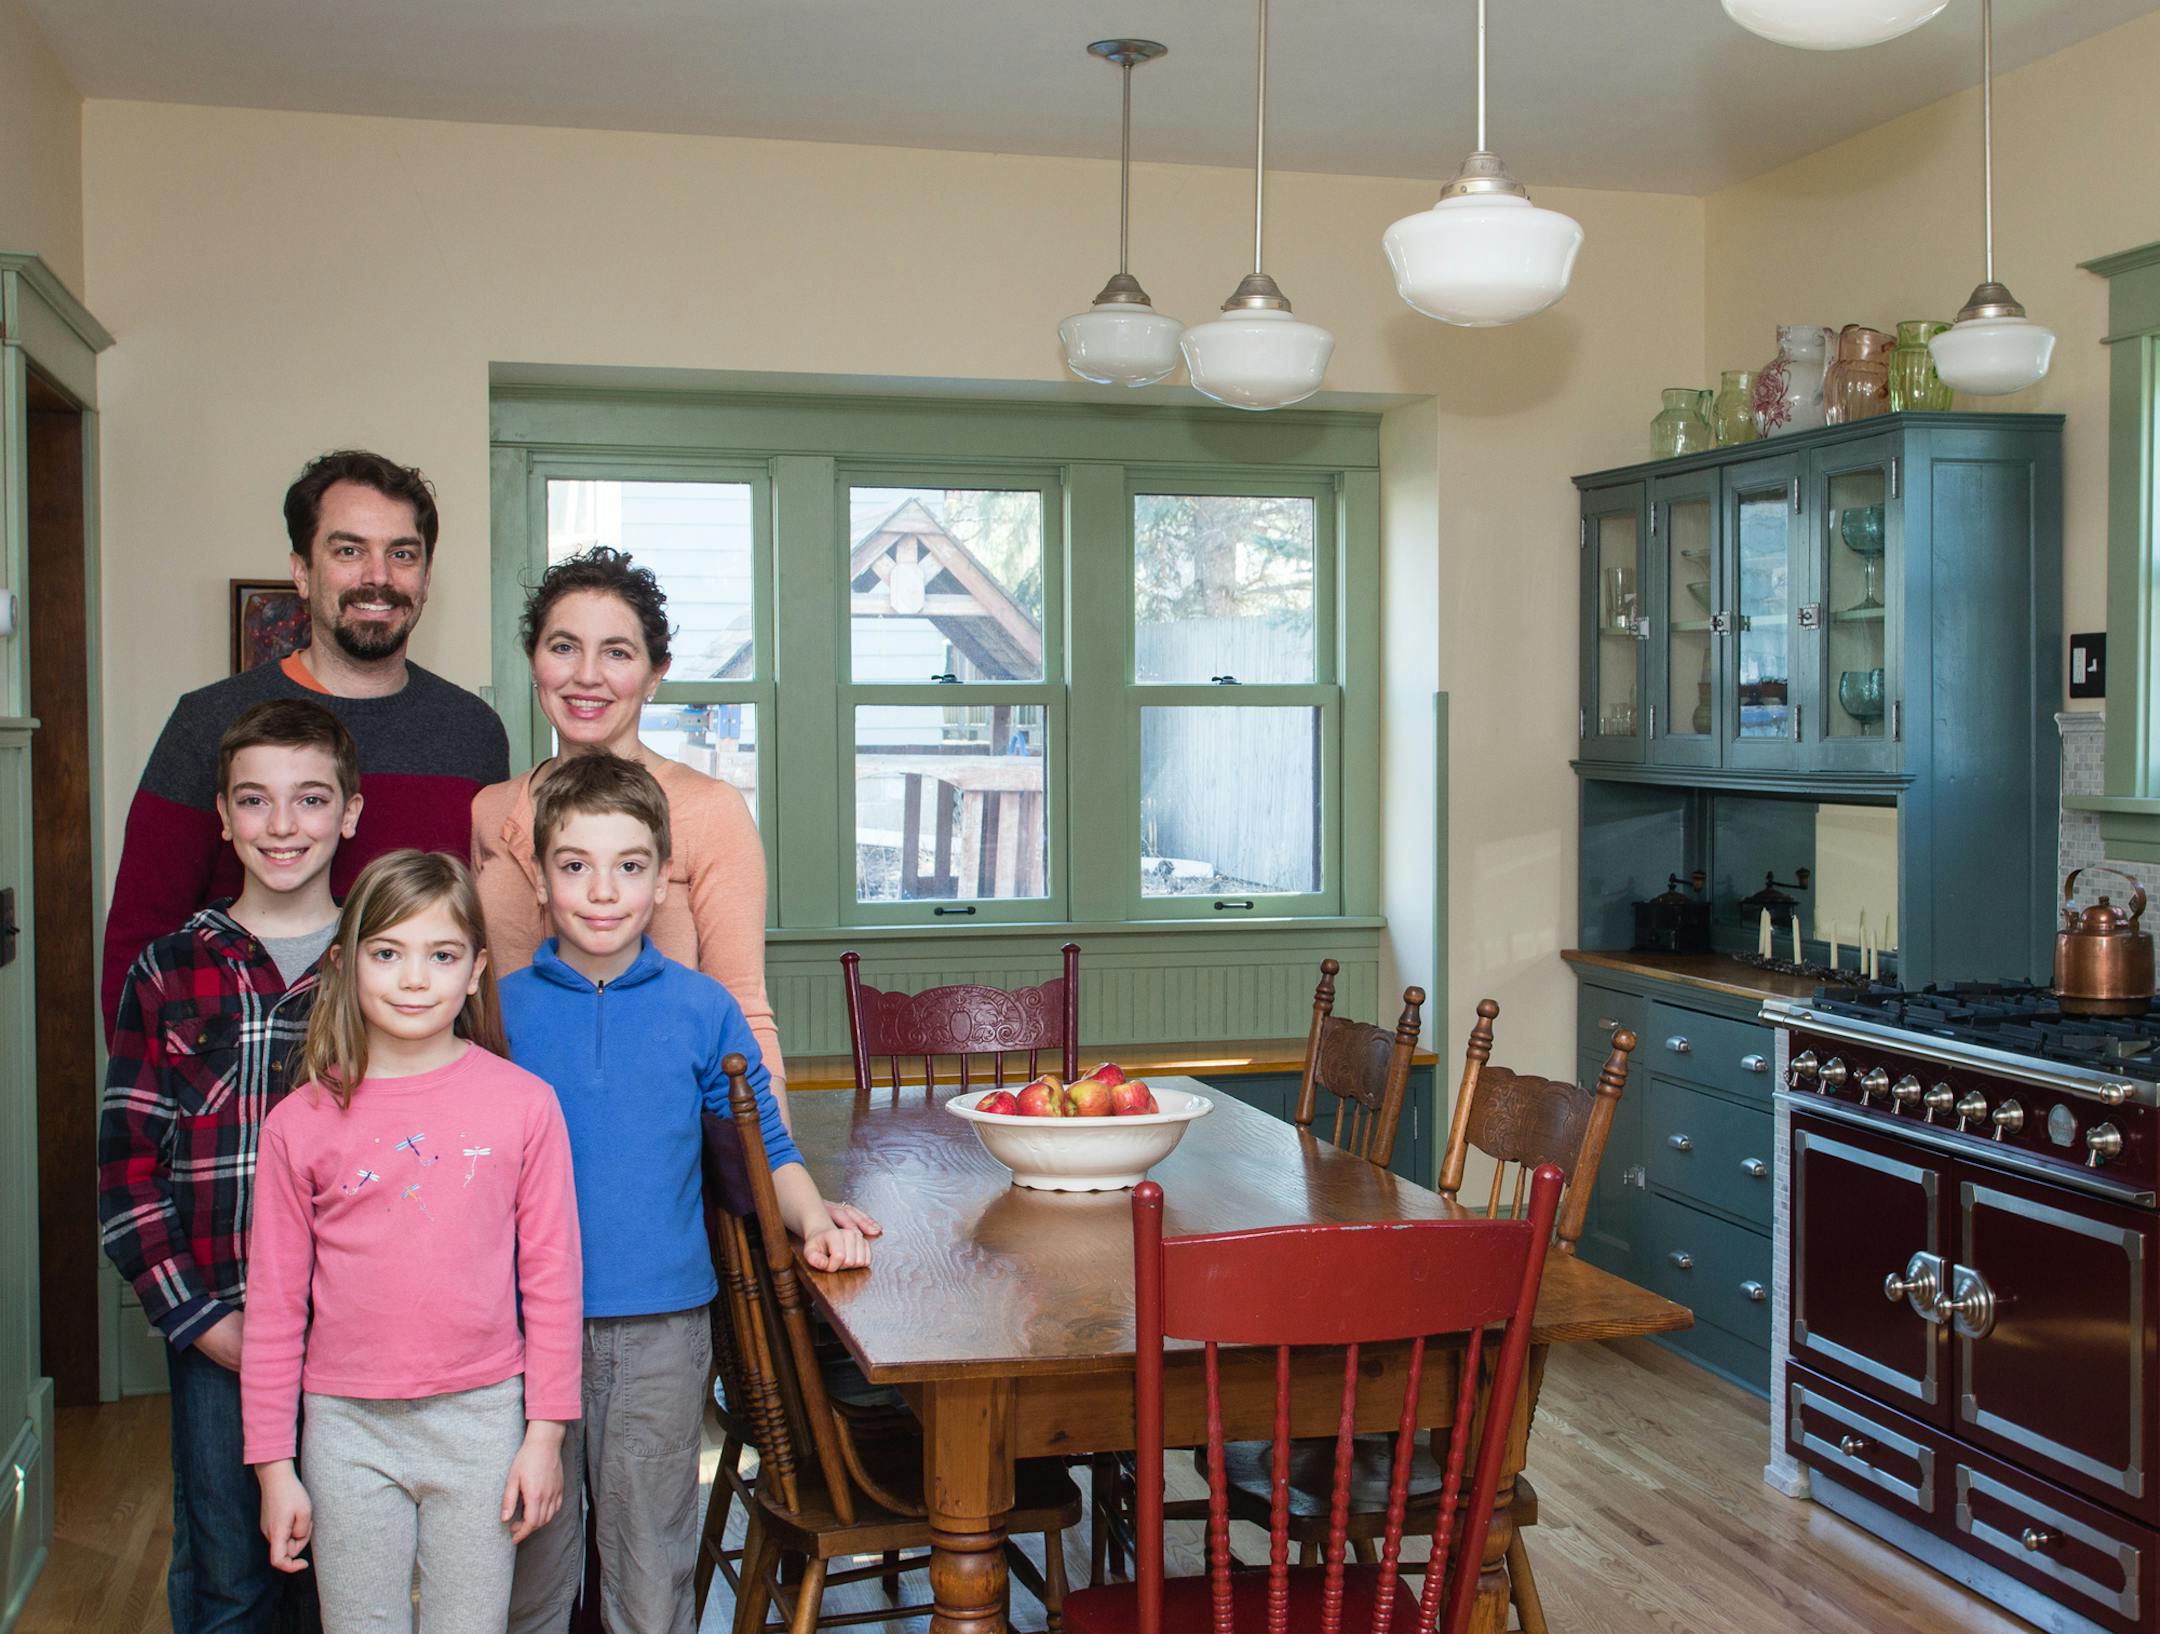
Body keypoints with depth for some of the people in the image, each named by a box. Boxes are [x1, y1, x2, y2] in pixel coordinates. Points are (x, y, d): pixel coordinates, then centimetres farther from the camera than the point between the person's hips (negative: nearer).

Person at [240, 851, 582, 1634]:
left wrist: (545, 1431, 0)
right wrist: (273, 1464, 3)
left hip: (481, 1421, 0)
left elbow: (551, 1275, 0)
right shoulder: (299, 1123, -3)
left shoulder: (524, 1104, -5)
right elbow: (274, 1304, 3)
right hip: (348, 1428, 1)